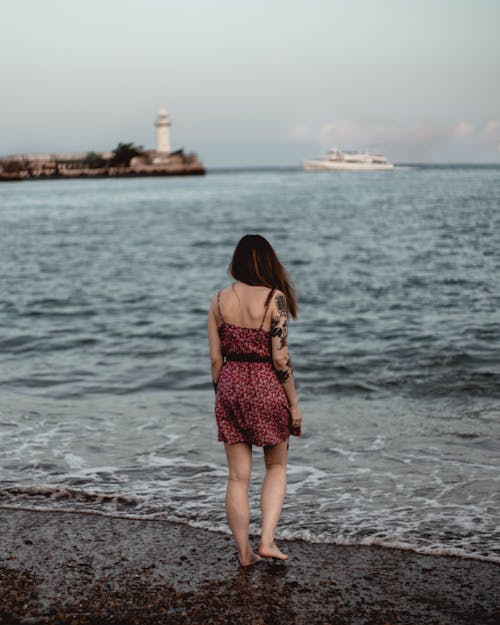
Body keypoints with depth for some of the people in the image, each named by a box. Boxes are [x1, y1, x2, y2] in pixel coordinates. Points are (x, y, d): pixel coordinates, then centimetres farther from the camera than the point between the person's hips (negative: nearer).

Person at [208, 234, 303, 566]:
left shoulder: (219, 300, 2)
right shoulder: (274, 298, -10)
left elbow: (215, 358, 4)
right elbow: (280, 357, -12)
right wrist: (294, 402, -4)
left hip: (230, 385, 4)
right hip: (266, 387, -3)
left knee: (238, 476, 10)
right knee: (277, 467, 16)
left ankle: (245, 552, 17)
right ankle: (267, 541, 6)